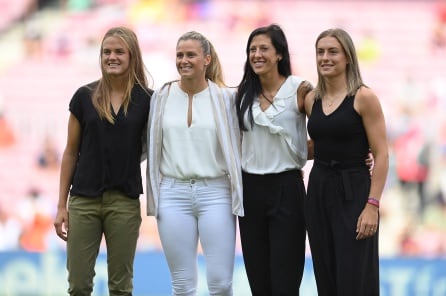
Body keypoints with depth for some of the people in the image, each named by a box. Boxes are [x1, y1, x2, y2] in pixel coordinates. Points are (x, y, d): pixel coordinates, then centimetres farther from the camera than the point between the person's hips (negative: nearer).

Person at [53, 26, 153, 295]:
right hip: (84, 200, 1)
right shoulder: (85, 97, 2)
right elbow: (71, 152, 7)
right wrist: (62, 205, 5)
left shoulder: (147, 100, 0)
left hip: (125, 201, -1)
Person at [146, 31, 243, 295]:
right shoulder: (162, 97, 6)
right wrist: (154, 196, 11)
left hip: (215, 192, -2)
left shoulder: (225, 98, 1)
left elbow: (235, 147, 4)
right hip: (173, 194, 2)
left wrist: (238, 197, 2)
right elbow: (152, 147, 14)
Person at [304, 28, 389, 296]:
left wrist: (372, 205, -18)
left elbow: (381, 155, -11)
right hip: (318, 190, 6)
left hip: (353, 192, -6)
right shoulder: (312, 100, 9)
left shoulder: (363, 97, -9)